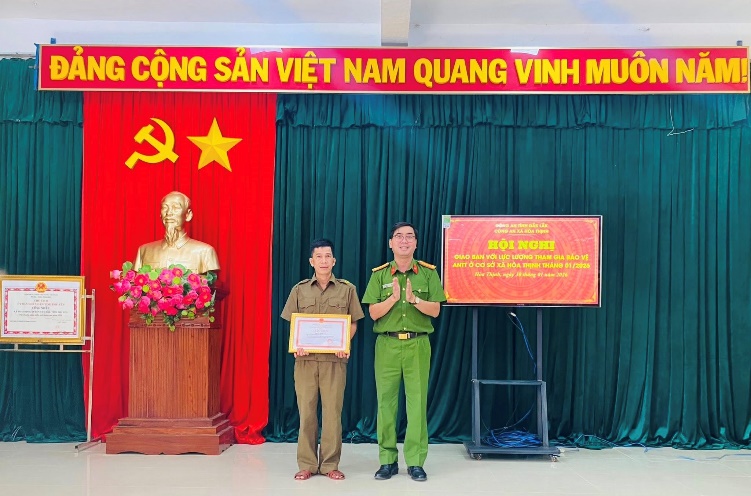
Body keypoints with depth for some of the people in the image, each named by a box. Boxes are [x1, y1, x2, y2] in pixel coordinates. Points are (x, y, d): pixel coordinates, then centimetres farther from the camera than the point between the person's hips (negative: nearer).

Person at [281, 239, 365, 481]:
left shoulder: (347, 289, 4)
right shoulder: (299, 290, 7)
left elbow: (353, 324, 7)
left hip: (334, 359, -1)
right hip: (305, 359, 1)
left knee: (333, 412, 1)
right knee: (306, 411, 3)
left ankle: (330, 464, 12)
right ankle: (307, 464, 13)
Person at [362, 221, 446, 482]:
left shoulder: (428, 272, 5)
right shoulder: (380, 274, 6)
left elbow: (435, 310, -1)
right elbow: (373, 312, 0)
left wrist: (414, 299, -18)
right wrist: (393, 297, -16)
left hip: (418, 344, 0)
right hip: (387, 344, 1)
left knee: (417, 402, -1)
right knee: (386, 401, 2)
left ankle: (415, 462, 8)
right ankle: (388, 460, 12)